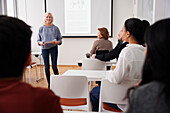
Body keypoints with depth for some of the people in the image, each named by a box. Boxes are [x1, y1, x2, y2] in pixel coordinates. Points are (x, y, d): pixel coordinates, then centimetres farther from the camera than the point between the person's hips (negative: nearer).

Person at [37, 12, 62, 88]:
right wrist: (41, 43, -14)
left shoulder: (55, 28, 2)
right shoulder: (41, 28, 6)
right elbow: (38, 40, 8)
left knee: (54, 66, -3)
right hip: (44, 49, 2)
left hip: (53, 48, -1)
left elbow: (60, 40, 3)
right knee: (46, 67, 5)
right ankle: (49, 84, 19)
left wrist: (56, 42, -18)